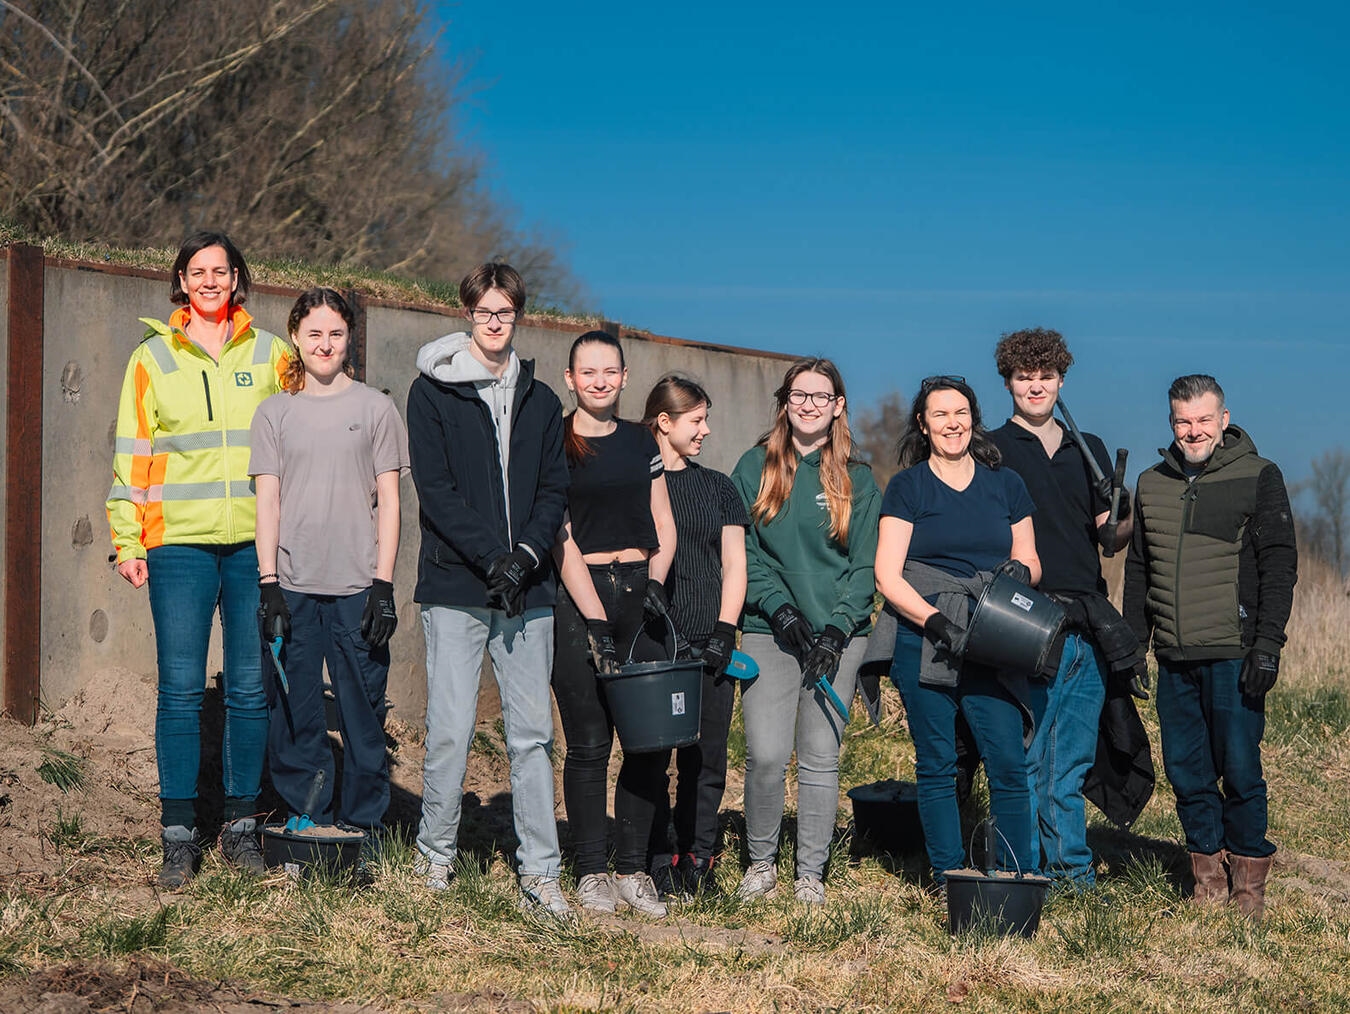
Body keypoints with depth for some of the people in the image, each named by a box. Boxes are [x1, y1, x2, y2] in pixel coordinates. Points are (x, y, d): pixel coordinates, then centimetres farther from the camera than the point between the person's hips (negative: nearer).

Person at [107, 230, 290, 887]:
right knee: (180, 690, -3)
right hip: (179, 543, -1)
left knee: (250, 688, 3)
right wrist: (127, 541, 1)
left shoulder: (269, 354, 10)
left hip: (255, 543, 1)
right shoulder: (152, 358, 8)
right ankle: (179, 833, 4)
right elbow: (131, 454, 8)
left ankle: (241, 822, 13)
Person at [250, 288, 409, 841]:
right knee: (294, 717, 1)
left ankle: (362, 827, 9)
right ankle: (305, 822, 11)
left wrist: (383, 584, -3)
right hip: (292, 586, 1)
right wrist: (269, 583, -2)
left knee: (363, 715, -1)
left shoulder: (375, 408, 7)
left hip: (357, 587, -1)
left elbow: (388, 501, 5)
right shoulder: (274, 412, 10)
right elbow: (268, 501, 7)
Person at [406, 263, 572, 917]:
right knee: (451, 729, -4)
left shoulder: (540, 401, 15)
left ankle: (539, 872, 4)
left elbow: (554, 490, 11)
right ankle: (436, 854, 13)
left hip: (526, 590, 3)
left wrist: (526, 554, -7)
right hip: (455, 587, -3)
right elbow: (434, 488, -6)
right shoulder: (433, 392, 2)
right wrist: (489, 558, -14)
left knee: (532, 732, 1)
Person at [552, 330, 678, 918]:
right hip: (578, 596, -4)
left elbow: (663, 528, 16)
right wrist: (596, 622, -12)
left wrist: (656, 585, -3)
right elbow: (563, 542, -6)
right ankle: (592, 871, 7)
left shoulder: (641, 443, 14)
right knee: (589, 742, -4)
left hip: (639, 589, 4)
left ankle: (632, 869, 7)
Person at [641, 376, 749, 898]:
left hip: (708, 643, 3)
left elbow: (733, 566, 13)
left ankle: (697, 863, 6)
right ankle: (658, 863, 2)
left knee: (706, 756, 0)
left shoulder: (717, 487, 16)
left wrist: (723, 633, 0)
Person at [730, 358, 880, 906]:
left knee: (821, 757, 0)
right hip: (770, 633, -1)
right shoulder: (756, 466, 6)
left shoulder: (857, 478, 8)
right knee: (766, 755, -10)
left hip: (838, 635, 1)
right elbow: (741, 550, 2)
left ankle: (811, 873, 11)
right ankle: (761, 860, 10)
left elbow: (866, 565, 5)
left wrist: (838, 626, -8)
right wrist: (780, 609, -10)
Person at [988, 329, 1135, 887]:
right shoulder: (991, 452, 2)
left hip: (1088, 626, 5)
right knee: (1027, 761, -4)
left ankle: (1071, 869, 17)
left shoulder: (1089, 451, 17)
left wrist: (1123, 521, -5)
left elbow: (1110, 540, 16)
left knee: (1074, 761, 10)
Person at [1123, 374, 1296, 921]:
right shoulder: (1152, 484, 14)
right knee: (1186, 771, 5)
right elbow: (1138, 569, 21)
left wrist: (1268, 645, -11)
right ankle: (1208, 871, 16)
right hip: (1174, 658, 5)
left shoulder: (1258, 477, 0)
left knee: (1240, 769, -4)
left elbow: (1279, 566, -4)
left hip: (1233, 655, -5)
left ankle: (1249, 880, 8)